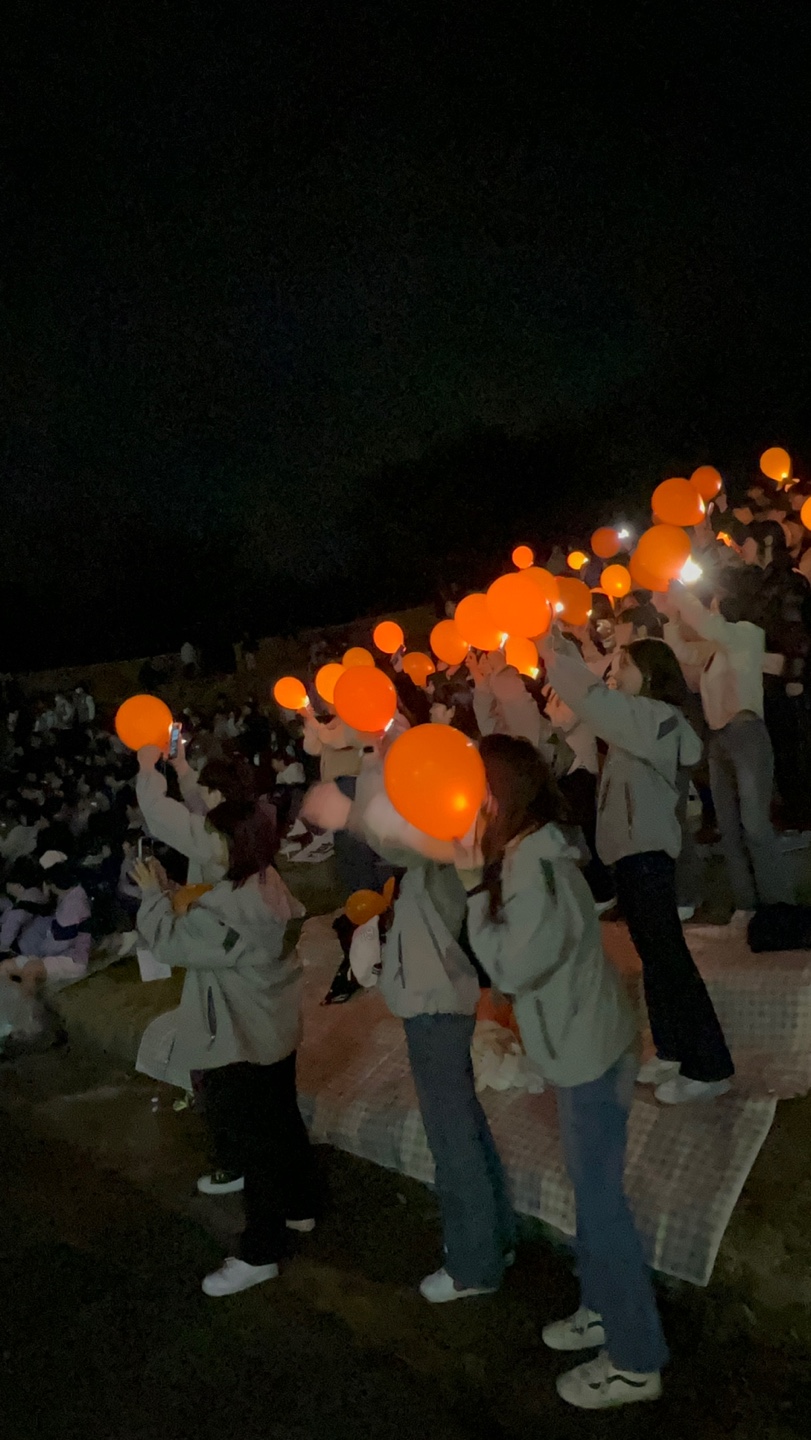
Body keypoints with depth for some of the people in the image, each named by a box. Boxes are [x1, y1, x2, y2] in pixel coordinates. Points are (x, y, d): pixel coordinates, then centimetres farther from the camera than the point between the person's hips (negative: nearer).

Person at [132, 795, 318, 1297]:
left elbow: (172, 942, -23)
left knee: (255, 1144, 2)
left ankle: (259, 1255, 15)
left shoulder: (233, 906, -29)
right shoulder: (268, 884, 1)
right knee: (283, 1123, 24)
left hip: (242, 1043, -10)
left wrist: (153, 893, -11)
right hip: (274, 1030, 10)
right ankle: (300, 1207, 42)